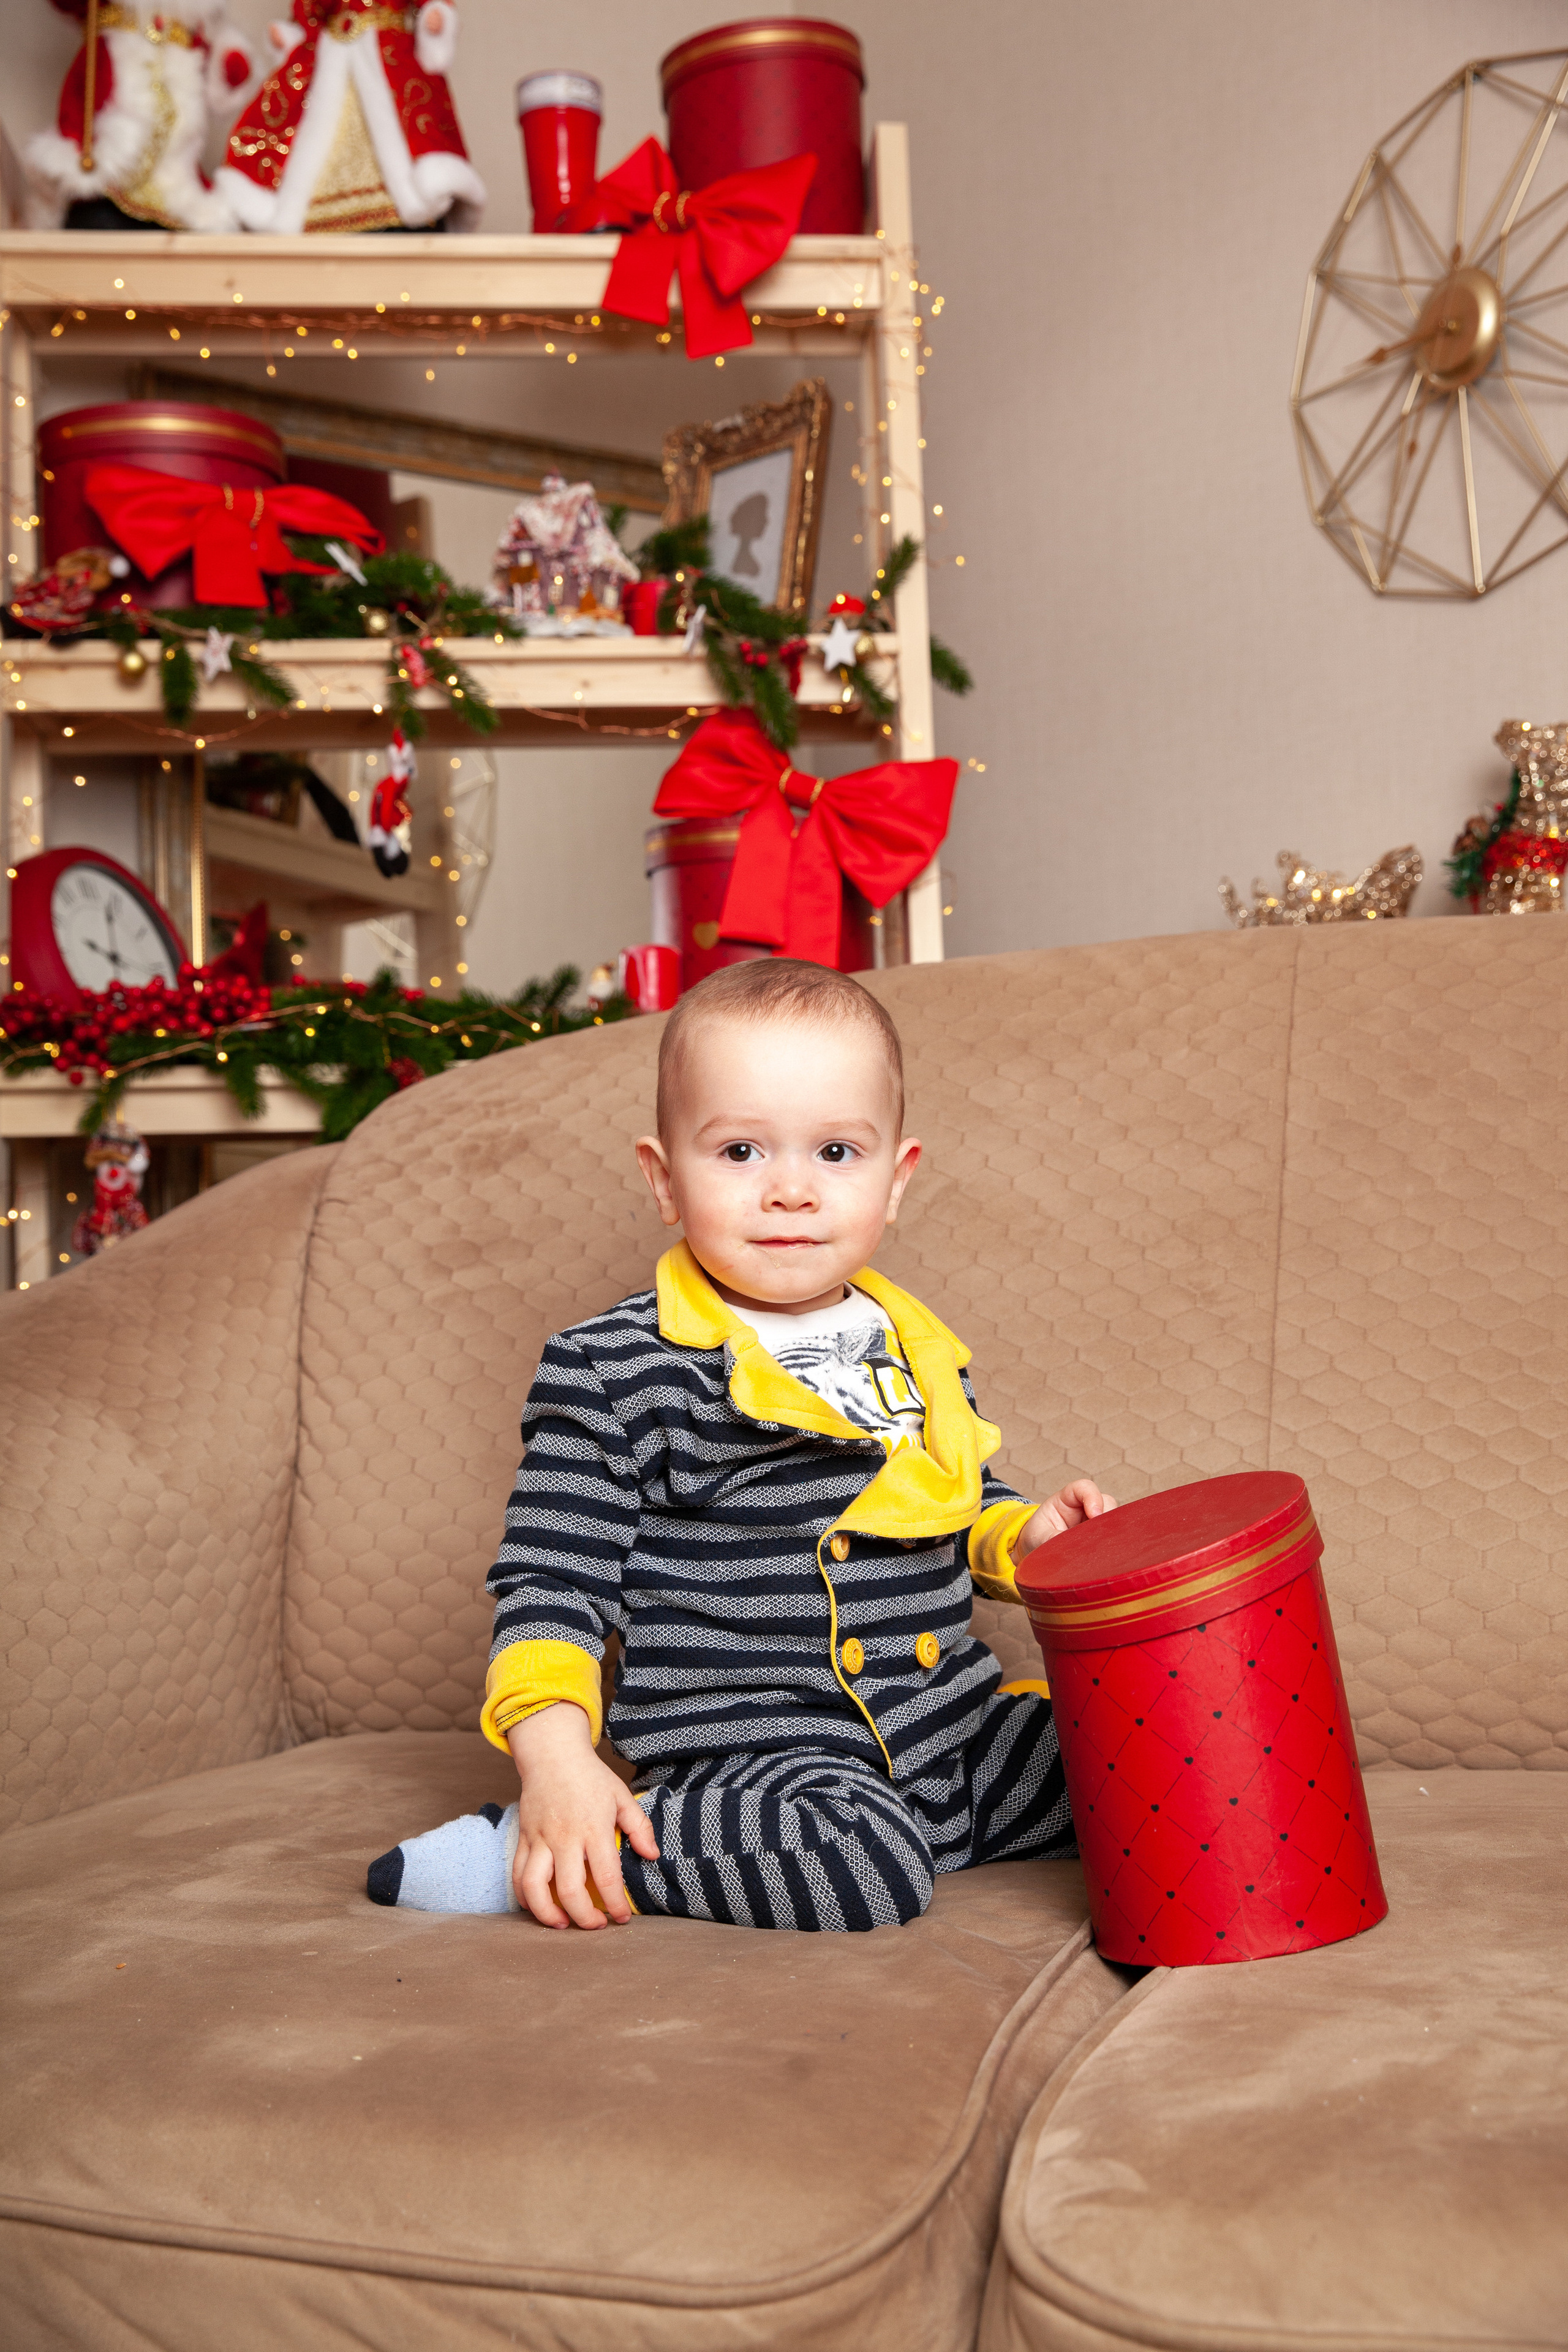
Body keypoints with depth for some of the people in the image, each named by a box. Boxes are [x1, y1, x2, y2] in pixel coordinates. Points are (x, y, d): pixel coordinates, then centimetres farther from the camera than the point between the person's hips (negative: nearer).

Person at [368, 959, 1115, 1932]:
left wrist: (1025, 1535, 3)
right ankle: (528, 1851, -13)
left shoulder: (922, 1351, 9)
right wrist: (555, 1755, -21)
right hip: (748, 1752, -6)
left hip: (955, 1734, 7)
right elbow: (551, 1576, -9)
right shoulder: (615, 1373, -10)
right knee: (862, 1864, -33)